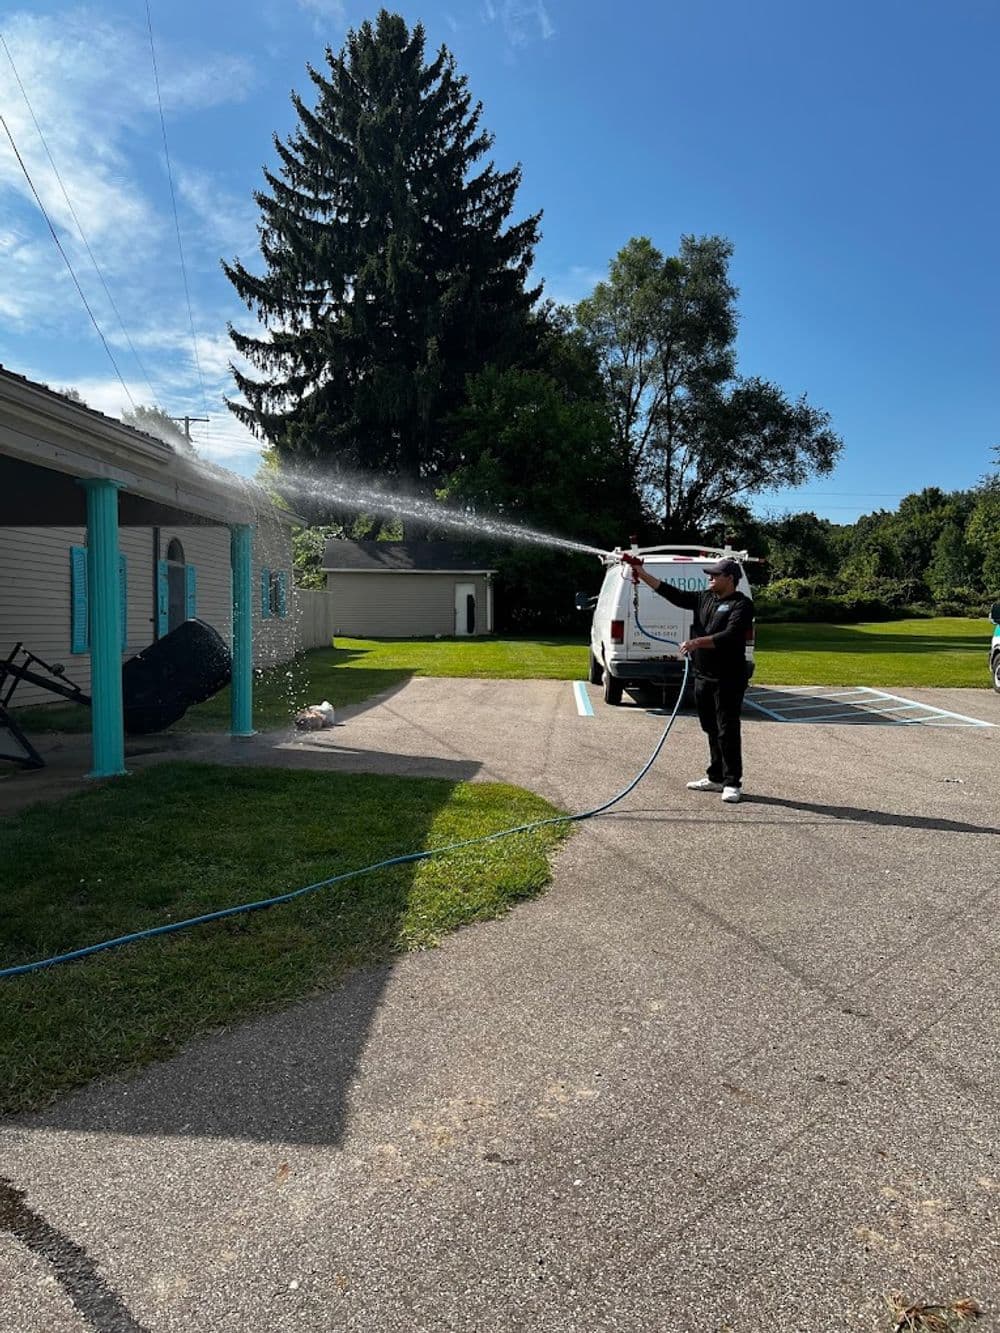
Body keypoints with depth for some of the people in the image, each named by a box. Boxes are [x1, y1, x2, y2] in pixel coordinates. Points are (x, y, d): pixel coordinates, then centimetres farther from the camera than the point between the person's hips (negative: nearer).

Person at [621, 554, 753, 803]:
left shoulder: (741, 605, -8)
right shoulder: (704, 599, 14)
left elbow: (730, 637, -21)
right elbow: (669, 592, 13)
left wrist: (697, 642, -28)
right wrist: (640, 572, 9)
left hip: (728, 680, -7)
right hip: (702, 677, 8)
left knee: (727, 731, -5)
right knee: (711, 730, 14)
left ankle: (732, 783, 1)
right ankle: (715, 777, 23)